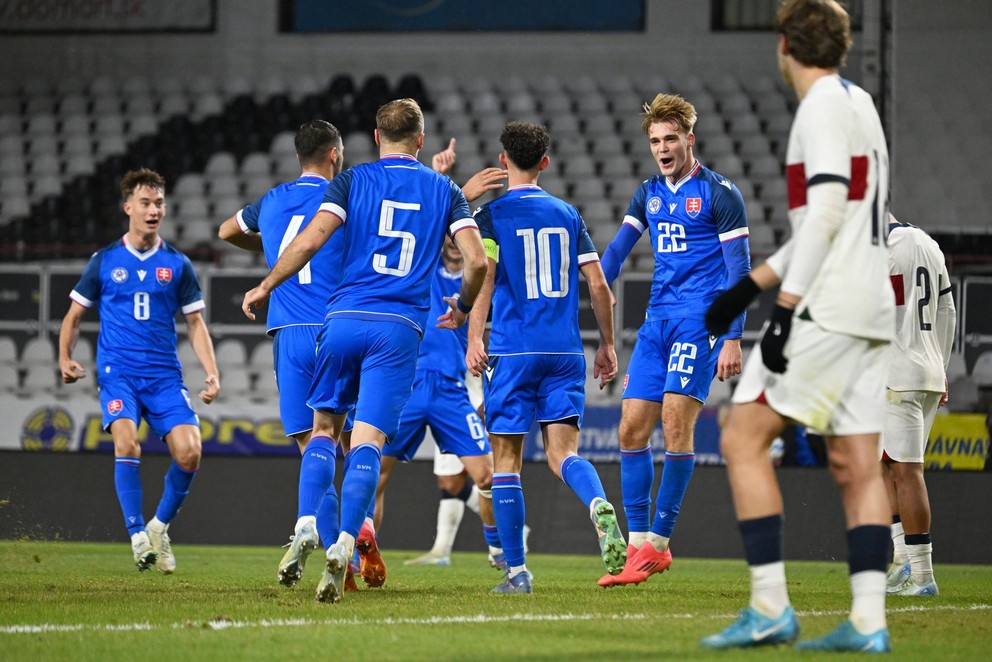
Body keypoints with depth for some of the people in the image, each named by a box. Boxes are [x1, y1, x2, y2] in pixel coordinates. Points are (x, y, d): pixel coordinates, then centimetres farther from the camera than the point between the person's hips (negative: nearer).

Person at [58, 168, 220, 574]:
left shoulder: (176, 264, 10)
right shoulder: (104, 262, 8)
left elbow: (195, 323, 13)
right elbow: (74, 315, 15)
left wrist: (211, 373, 1)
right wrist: (65, 359, -1)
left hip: (165, 375, 1)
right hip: (116, 371, -1)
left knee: (189, 451, -16)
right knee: (126, 442, -26)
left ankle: (160, 526, 9)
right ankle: (137, 534, -17)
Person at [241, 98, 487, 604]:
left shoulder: (353, 181, 7)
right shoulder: (444, 190, 11)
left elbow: (311, 240, -5)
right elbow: (477, 261, 3)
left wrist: (265, 287, 6)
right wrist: (462, 309, 22)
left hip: (344, 318, 0)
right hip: (401, 328, 0)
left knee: (323, 428, 18)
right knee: (367, 442, -7)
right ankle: (346, 540, -26)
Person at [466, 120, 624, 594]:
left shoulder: (491, 215, 1)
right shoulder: (567, 215, 13)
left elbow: (484, 276, -13)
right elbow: (598, 284, 10)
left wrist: (474, 339, -16)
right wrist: (607, 345, 17)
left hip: (512, 350, -3)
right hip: (565, 351, 3)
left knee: (506, 458, 5)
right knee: (562, 451, 2)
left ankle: (516, 570, 3)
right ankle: (600, 506, -32)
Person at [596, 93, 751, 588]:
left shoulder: (719, 194, -4)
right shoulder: (649, 194, 15)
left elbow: (739, 269, -6)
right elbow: (615, 252, 18)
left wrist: (732, 338, -13)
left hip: (700, 320, -7)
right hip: (657, 320, 7)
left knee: (676, 424, -16)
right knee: (632, 430, -1)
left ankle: (658, 542, -9)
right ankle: (639, 545, 2)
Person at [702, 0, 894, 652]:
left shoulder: (825, 105, -8)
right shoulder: (859, 103, 20)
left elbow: (827, 211, -18)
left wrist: (786, 306, -21)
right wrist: (753, 283, 27)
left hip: (826, 306, -9)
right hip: (870, 308, 9)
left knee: (743, 439, -6)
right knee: (856, 463, 4)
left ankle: (770, 609, -10)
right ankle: (869, 622, -3)